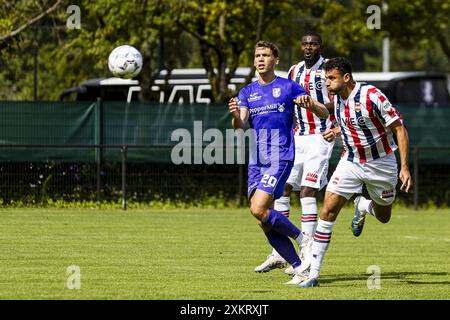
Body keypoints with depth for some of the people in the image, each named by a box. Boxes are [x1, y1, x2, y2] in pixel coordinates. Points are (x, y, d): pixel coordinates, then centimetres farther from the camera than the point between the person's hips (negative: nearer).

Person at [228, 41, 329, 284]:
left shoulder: (288, 87, 2)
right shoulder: (247, 92, 14)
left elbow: (324, 114, 0)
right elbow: (240, 124, -1)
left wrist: (310, 104, -23)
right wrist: (236, 115, -25)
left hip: (280, 157, -6)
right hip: (256, 161, 6)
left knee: (259, 209, -22)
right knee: (264, 223, 0)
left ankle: (301, 237, -2)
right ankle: (298, 268, 6)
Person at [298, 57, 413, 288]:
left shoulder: (371, 96, -24)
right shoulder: (337, 98, -4)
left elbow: (399, 129, -18)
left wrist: (404, 167, -23)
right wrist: (335, 132, -2)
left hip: (381, 163, -4)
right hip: (350, 162, 4)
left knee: (383, 217, 14)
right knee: (327, 211, -12)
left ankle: (362, 206, 50)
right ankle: (313, 274, -10)